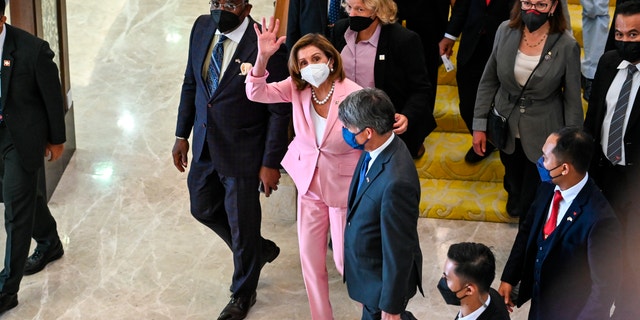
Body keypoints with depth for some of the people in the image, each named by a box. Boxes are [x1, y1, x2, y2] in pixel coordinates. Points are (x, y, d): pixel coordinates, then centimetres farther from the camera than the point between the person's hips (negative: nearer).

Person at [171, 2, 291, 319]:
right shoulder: (202, 27, -5)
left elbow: (280, 112, -17)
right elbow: (191, 82, 7)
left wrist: (271, 163, -14)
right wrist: (182, 134, 8)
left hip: (243, 153, -6)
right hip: (205, 145, 7)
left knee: (242, 225, 11)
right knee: (203, 209, 22)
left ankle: (243, 294, 37)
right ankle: (260, 249, 47)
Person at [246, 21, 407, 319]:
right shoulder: (297, 88, -12)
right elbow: (256, 93, -21)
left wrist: (396, 122, -36)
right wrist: (263, 57, -37)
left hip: (344, 186, -4)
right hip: (309, 184, 4)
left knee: (345, 261, 8)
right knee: (310, 258, 13)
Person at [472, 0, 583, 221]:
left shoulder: (566, 47, -20)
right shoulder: (505, 31, -12)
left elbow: (572, 101, -11)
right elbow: (489, 80, -1)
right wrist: (479, 124, 1)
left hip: (542, 136, -3)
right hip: (506, 129, 3)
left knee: (534, 202, 10)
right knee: (514, 180, 29)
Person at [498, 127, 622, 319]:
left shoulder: (600, 219, -33)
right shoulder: (548, 188, -11)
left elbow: (605, 284, -24)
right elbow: (528, 231, 5)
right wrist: (509, 278, 4)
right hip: (539, 297, 6)